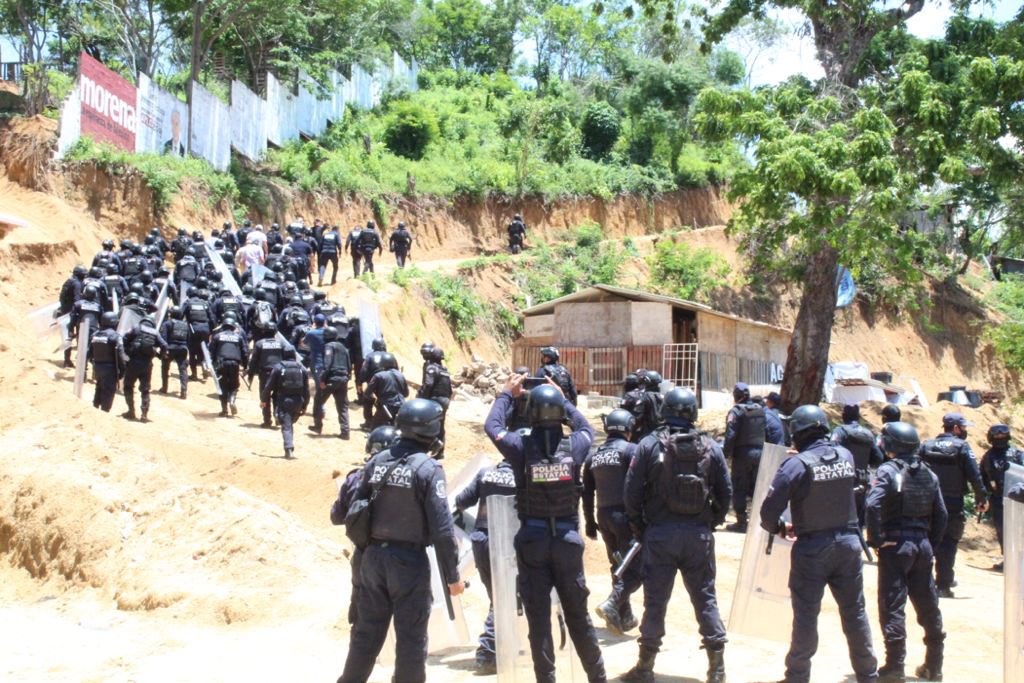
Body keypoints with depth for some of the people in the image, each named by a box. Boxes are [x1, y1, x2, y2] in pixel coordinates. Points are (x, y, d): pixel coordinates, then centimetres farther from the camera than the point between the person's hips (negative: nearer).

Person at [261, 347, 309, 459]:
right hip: (297, 402, 3)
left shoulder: (278, 368, -3)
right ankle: (290, 448, 25)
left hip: (283, 401, -3)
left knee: (286, 426, -6)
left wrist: (263, 399, 11)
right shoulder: (302, 369, 6)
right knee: (290, 424, 23)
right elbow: (306, 389, 6)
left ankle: (289, 449, -21)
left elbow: (269, 386, -2)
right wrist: (304, 405, 14)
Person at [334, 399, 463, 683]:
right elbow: (441, 528, -15)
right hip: (410, 560, -5)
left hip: (373, 556, 5)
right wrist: (452, 575, -8)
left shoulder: (377, 461, 2)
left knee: (367, 630, 17)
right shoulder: (428, 468, -13)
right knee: (411, 636, 5)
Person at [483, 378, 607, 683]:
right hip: (567, 540, 2)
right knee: (578, 616, 14)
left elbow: (492, 426, 8)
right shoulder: (574, 445, -6)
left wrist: (506, 393, 21)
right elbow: (586, 428, 18)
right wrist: (563, 398, 25)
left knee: (538, 618, 5)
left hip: (532, 541, -2)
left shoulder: (521, 447, -10)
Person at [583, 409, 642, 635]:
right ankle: (612, 604, -21)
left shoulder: (593, 456, 12)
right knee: (635, 568, -2)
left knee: (618, 566, 17)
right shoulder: (630, 450, -6)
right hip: (625, 515, -6)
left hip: (604, 516, 7)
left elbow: (587, 493, 14)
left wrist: (590, 522, 21)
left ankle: (625, 617, 19)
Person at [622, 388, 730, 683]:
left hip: (660, 534, -2)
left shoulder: (649, 445, -5)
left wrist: (638, 527, 7)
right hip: (699, 535, 2)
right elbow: (725, 493, 3)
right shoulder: (711, 448, 1)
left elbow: (633, 490, -5)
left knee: (655, 599, 5)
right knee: (705, 597, 10)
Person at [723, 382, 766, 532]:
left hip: (742, 453, -6)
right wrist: (762, 449, 16)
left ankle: (741, 522, 1)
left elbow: (730, 435, -17)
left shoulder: (736, 411, -10)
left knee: (739, 489, 1)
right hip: (759, 452, 6)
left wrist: (726, 453, -9)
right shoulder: (761, 410, 10)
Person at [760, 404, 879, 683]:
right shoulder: (846, 456, 1)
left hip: (812, 548, -4)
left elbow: (769, 510, -14)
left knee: (806, 614, 6)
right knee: (855, 611, 15)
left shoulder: (797, 464, -14)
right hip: (848, 542, 4)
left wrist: (779, 528, 4)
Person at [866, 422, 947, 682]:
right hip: (922, 544, 6)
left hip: (895, 545, -6)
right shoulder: (929, 475, 10)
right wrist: (930, 543, 16)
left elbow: (873, 506, -21)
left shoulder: (888, 471, -8)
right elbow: (941, 514, 11)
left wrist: (876, 540, -12)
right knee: (927, 605, 14)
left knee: (892, 605, -2)